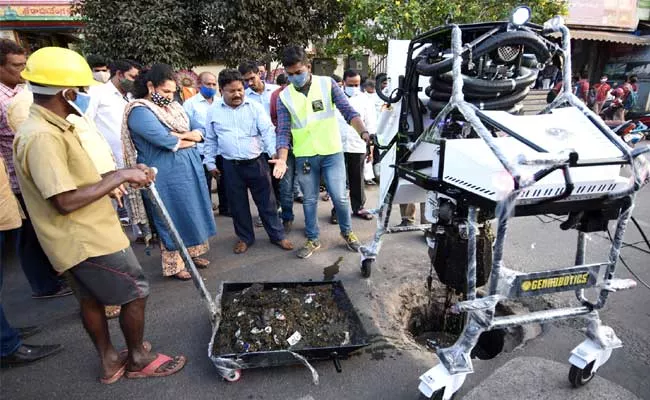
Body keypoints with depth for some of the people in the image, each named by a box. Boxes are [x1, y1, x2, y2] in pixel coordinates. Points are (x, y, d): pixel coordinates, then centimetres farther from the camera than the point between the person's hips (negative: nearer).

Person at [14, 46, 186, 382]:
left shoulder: (50, 127, 8)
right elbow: (65, 201, -28)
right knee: (136, 293, 4)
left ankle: (109, 361, 37)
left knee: (92, 298, 20)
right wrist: (119, 177, -20)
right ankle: (138, 359, 24)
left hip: (81, 238, 10)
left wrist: (124, 174, 2)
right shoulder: (42, 136, -25)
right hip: (88, 240, -10)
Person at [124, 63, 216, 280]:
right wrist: (187, 136, -7)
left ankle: (193, 251, 32)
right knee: (173, 218, 2)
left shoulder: (173, 106, 11)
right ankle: (173, 265, 18)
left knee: (193, 213, 15)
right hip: (167, 175, -8)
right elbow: (166, 141, -25)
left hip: (190, 168, 8)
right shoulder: (140, 111, -14)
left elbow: (198, 134, 5)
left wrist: (176, 137, -14)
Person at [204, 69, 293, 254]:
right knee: (238, 204, 12)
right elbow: (210, 140, 13)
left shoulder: (255, 107, -3)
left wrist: (276, 153, -24)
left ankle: (277, 235, 22)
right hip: (231, 166, 2)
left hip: (256, 162, -2)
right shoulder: (214, 111, 4)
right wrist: (210, 163, 12)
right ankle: (245, 237, 30)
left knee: (267, 201, 7)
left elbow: (268, 131, -10)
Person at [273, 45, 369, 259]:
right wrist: (282, 159, -18)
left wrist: (364, 133, -25)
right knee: (310, 200, 12)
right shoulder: (284, 96, -1)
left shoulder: (328, 84, -4)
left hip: (332, 153, -1)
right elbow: (283, 131, -3)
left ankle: (347, 232, 28)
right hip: (304, 157, 2)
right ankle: (313, 239, 29)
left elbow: (348, 111, -9)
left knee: (340, 197, 3)